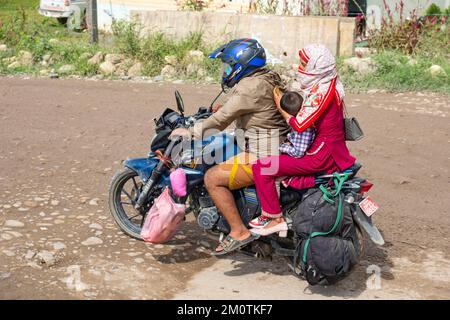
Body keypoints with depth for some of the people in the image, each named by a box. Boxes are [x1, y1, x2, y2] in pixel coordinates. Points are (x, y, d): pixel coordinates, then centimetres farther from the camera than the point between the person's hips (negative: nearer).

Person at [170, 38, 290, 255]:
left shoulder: (251, 87, -19)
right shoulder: (267, 78, 12)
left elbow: (221, 120, -18)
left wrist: (191, 132, -9)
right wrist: (222, 108, 21)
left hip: (264, 157, -11)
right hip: (280, 151, 11)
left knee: (213, 178, -10)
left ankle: (239, 231, -7)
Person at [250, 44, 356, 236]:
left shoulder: (322, 91, -20)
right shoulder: (327, 84, 11)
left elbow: (300, 125, -22)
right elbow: (305, 114, 21)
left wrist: (280, 107, -9)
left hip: (321, 154, -11)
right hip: (329, 148, 11)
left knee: (262, 167, -15)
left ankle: (274, 219, -9)